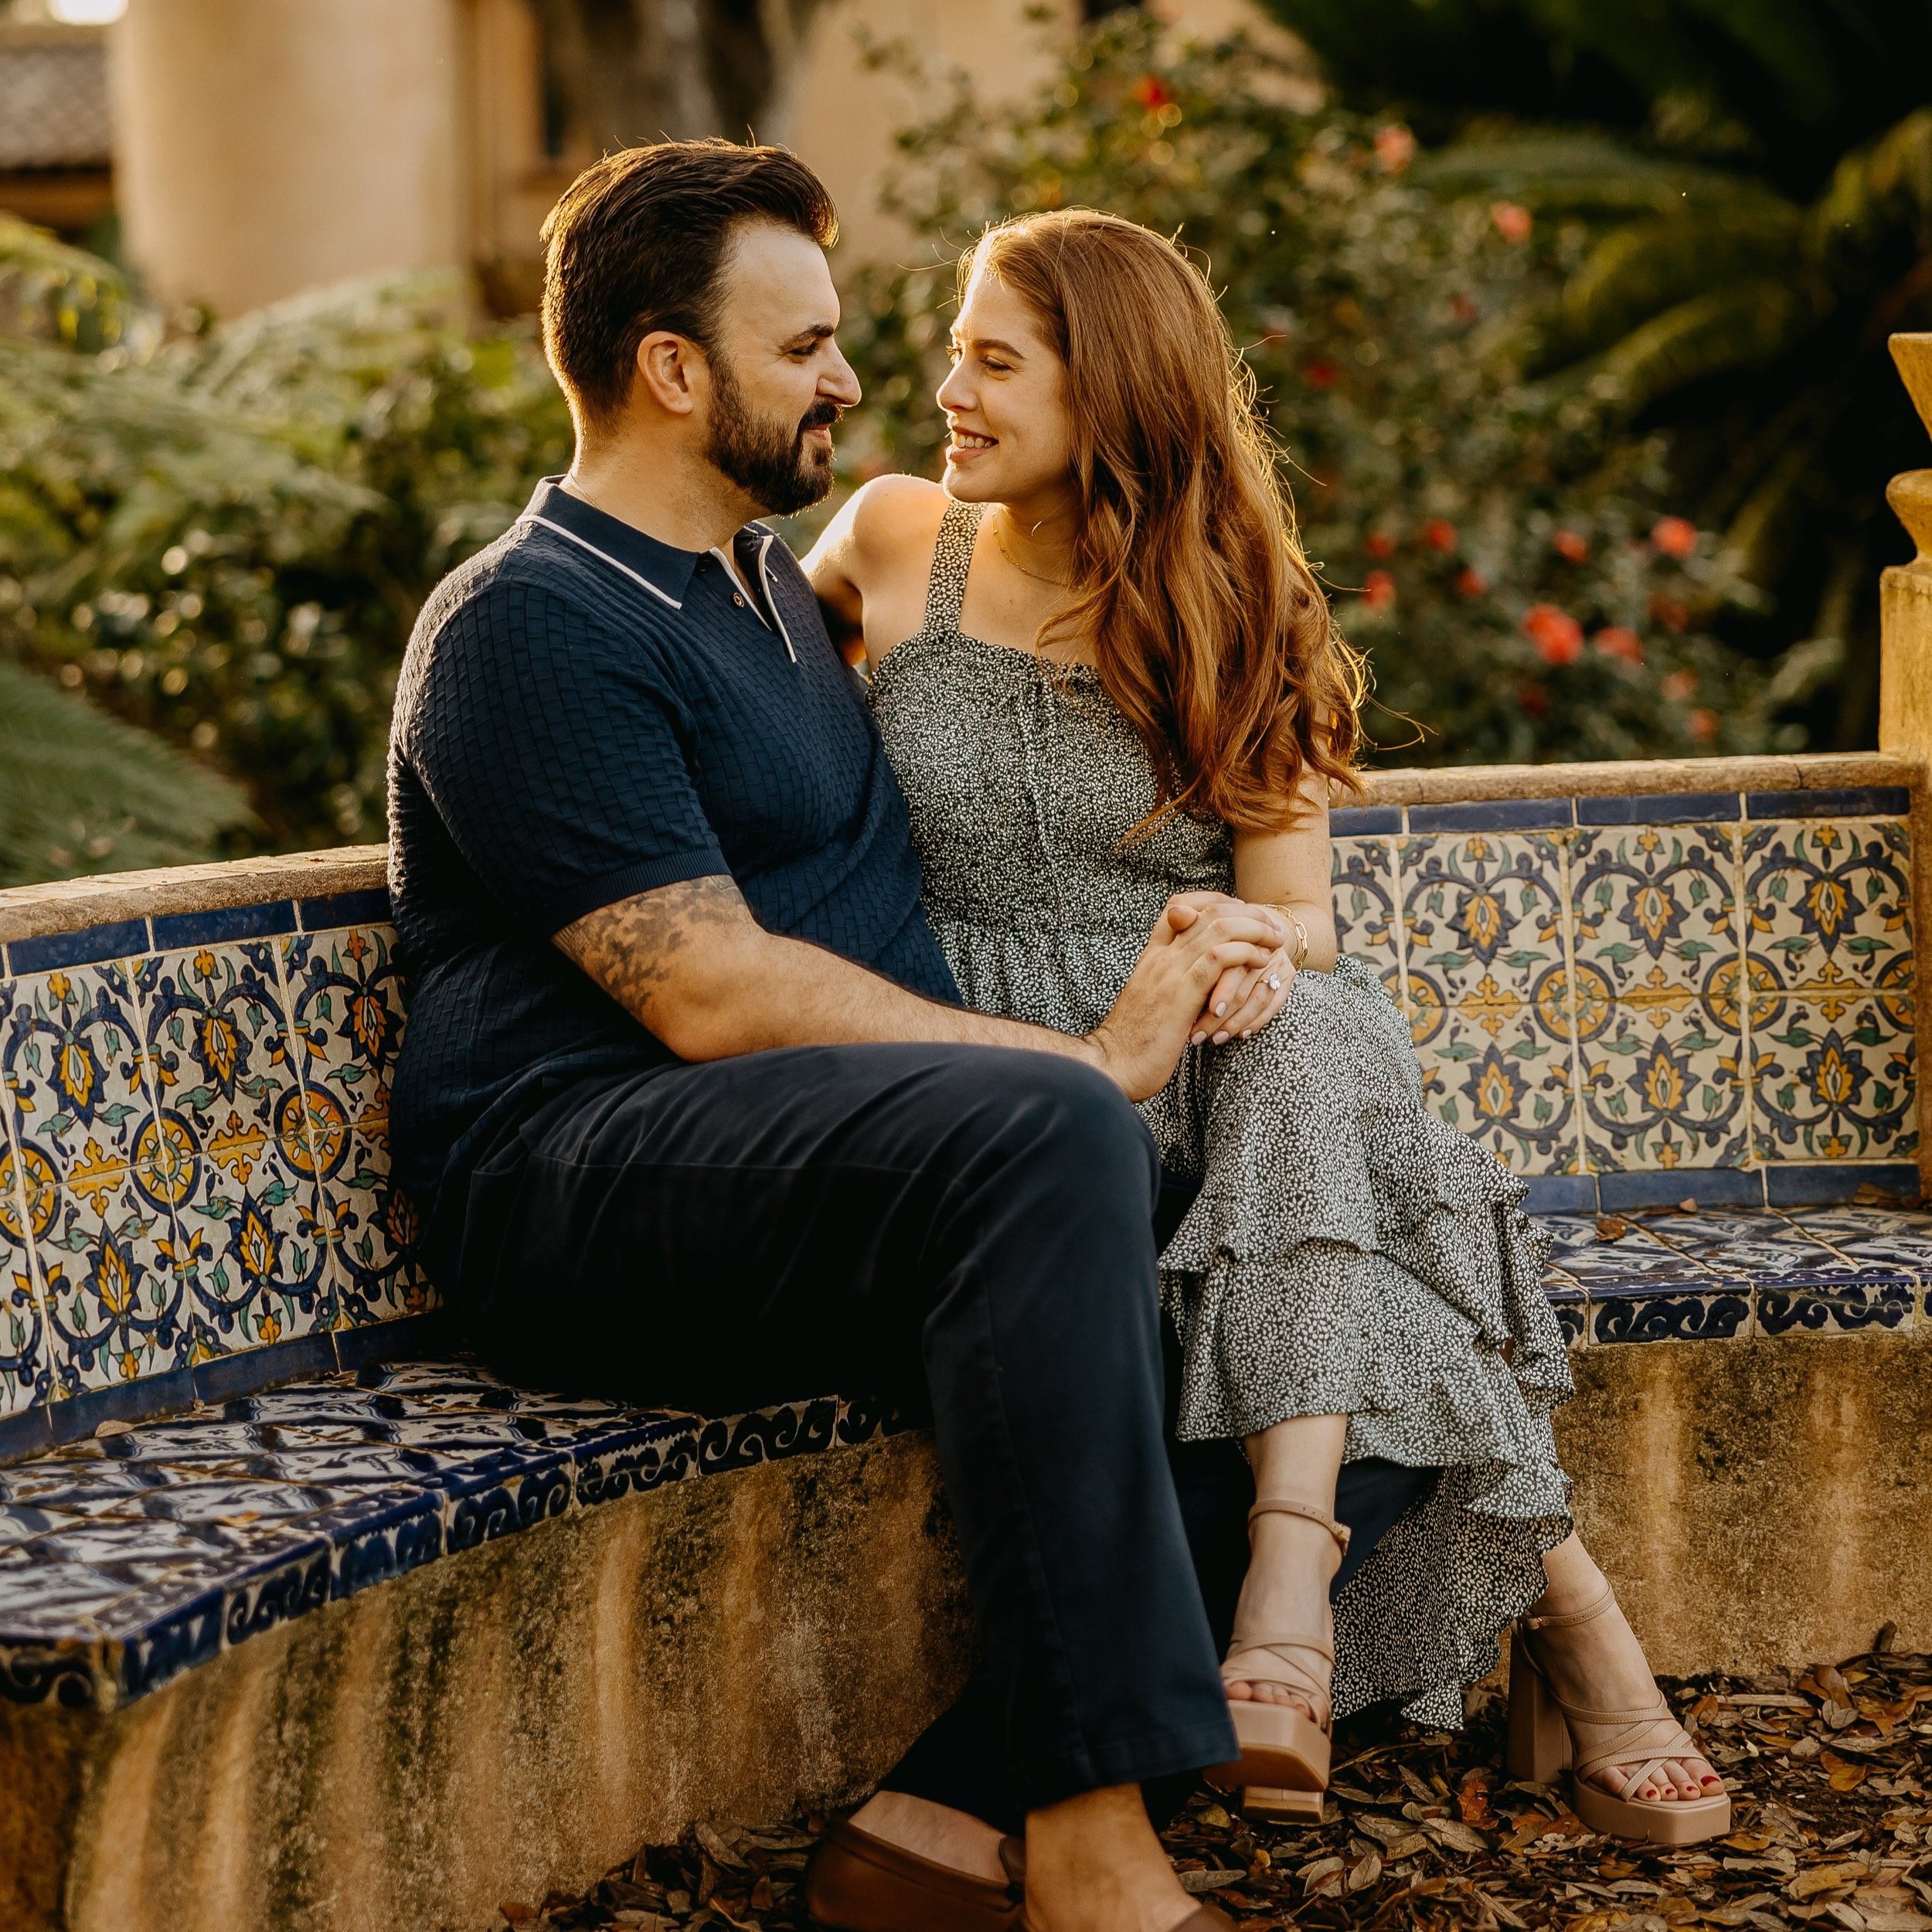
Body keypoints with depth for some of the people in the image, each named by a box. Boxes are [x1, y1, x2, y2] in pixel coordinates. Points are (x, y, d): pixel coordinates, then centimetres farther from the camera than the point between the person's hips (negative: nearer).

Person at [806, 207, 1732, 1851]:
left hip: (1206, 1064, 1)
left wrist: (1254, 953, -21)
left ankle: (1294, 1587, -47)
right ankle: (1556, 1599, -33)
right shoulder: (895, 544, 10)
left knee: (1306, 1050, -37)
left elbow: (1298, 925, 3)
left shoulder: (1235, 621, 9)